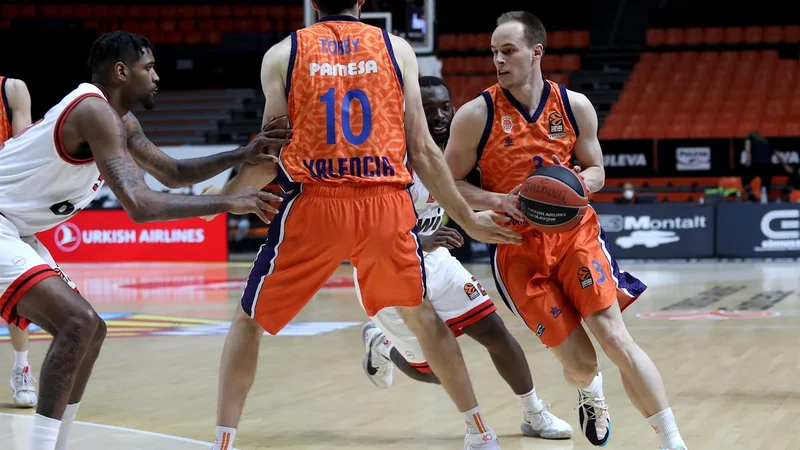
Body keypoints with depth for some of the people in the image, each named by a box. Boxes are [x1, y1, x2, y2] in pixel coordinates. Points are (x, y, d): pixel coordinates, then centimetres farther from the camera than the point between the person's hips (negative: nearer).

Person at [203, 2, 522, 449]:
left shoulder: (283, 53, 5)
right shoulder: (397, 48, 8)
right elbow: (422, 151, 6)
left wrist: (223, 194, 23)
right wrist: (469, 219, 16)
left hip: (315, 204, -2)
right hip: (387, 205, 2)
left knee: (249, 321, 15)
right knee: (420, 312, 25)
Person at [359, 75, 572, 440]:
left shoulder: (453, 149, -4)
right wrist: (421, 243, -46)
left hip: (434, 261, 6)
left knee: (495, 331, 0)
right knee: (436, 370, -2)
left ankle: (535, 415, 17)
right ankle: (381, 344, 29)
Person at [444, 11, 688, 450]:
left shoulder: (575, 106, 0)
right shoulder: (476, 115, -8)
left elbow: (595, 171, 11)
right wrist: (500, 201, -19)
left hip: (575, 233, 1)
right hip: (518, 248, -1)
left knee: (615, 338, -13)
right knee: (579, 364, -3)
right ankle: (590, 392, 36)